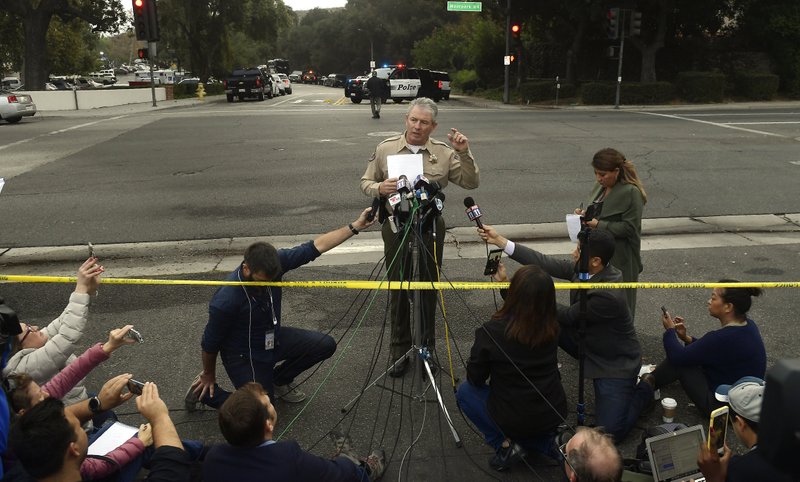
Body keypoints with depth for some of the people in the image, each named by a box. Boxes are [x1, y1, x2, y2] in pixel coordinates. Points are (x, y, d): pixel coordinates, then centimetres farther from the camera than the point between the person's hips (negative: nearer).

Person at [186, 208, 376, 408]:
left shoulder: (274, 263, -21)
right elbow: (210, 343, -17)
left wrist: (356, 226, -17)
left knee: (325, 345, -4)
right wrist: (208, 375, 0)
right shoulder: (225, 301, -35)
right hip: (243, 355, -6)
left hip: (273, 338, 6)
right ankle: (204, 391, 10)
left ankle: (279, 379, 20)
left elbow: (316, 246, -14)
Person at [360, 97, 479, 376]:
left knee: (428, 290, 9)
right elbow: (366, 183, 8)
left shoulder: (444, 153, 2)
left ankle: (426, 349, 25)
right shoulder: (385, 149, 3)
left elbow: (471, 183, -1)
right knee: (398, 291, 8)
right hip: (396, 227, 0)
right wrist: (379, 188, -14)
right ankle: (400, 351, 22)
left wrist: (464, 153, -14)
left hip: (430, 228, 0)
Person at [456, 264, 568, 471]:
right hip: (555, 415, 5)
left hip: (514, 420, -5)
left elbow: (475, 379, -9)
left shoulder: (490, 331, -24)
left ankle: (504, 444, 5)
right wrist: (505, 283, 17)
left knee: (465, 391, 18)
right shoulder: (551, 327, -9)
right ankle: (550, 441, 9)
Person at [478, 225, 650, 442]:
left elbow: (567, 316, -24)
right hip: (585, 341, 7)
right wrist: (500, 241, -15)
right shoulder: (582, 268, -14)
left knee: (610, 432, -14)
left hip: (615, 364, -7)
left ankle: (645, 387, 12)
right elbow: (546, 263, -12)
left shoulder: (609, 295, -35)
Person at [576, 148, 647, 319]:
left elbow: (629, 228, -18)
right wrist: (585, 214, 0)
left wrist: (599, 225, -23)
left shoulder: (631, 193, -15)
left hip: (619, 260, -7)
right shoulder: (600, 187, 8)